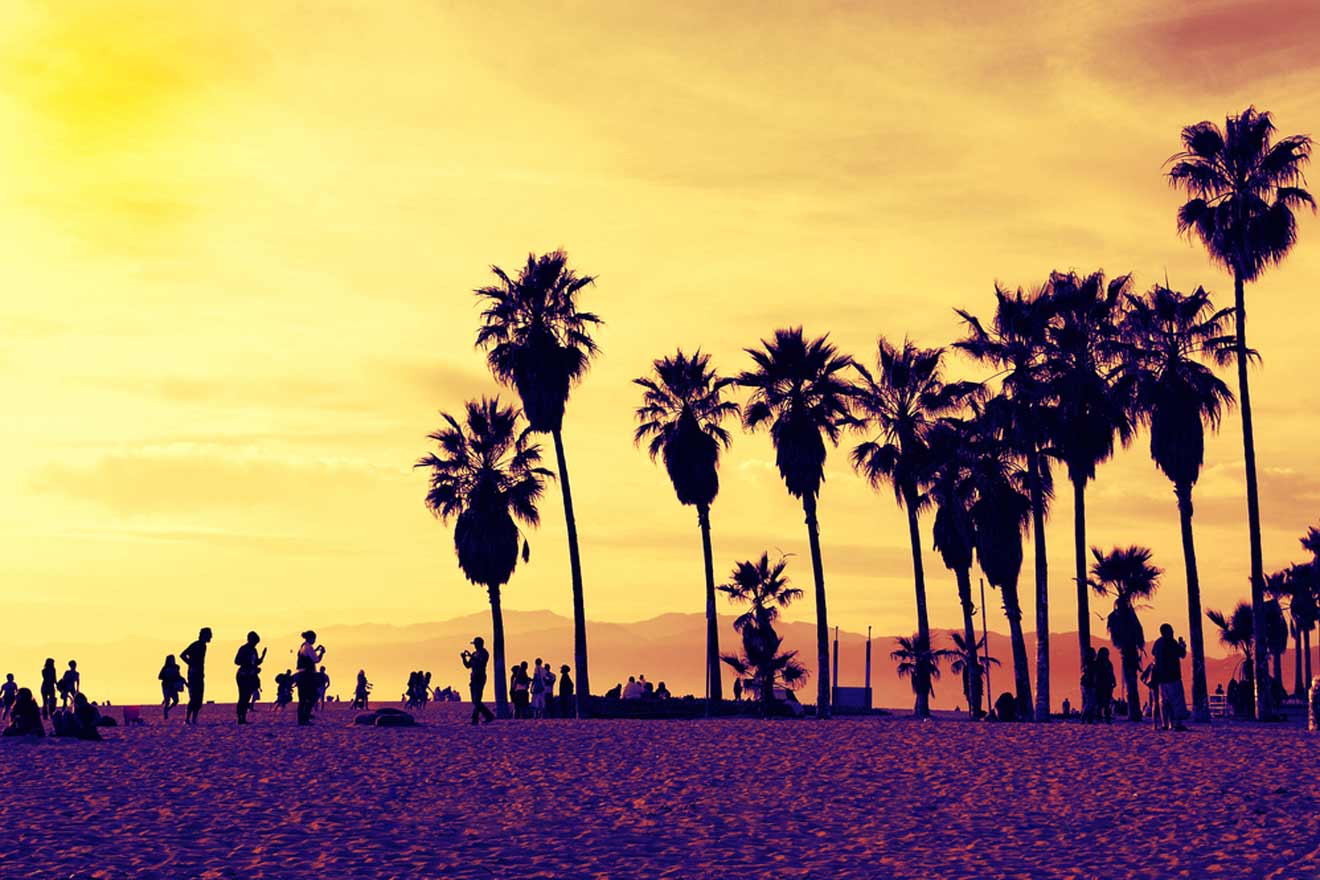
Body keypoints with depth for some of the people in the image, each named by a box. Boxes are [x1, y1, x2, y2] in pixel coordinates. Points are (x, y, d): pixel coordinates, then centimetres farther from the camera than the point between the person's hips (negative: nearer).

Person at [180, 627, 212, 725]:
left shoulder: (203, 646, 15)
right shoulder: (195, 645, -12)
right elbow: (182, 655, -19)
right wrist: (192, 666, -17)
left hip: (200, 676, 9)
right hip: (193, 675, -9)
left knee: (199, 699, 5)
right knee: (193, 698, -12)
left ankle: (194, 720, 8)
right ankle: (187, 720, -10)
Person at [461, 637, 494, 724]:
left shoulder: (484, 653, -4)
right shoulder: (474, 654, 19)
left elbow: (481, 663, -21)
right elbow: (468, 666, 19)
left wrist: (471, 656, -25)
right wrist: (464, 658, 3)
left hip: (480, 678, -9)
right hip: (473, 678, 9)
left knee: (476, 700, -13)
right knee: (475, 701, 6)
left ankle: (475, 719, -13)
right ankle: (489, 716, 10)